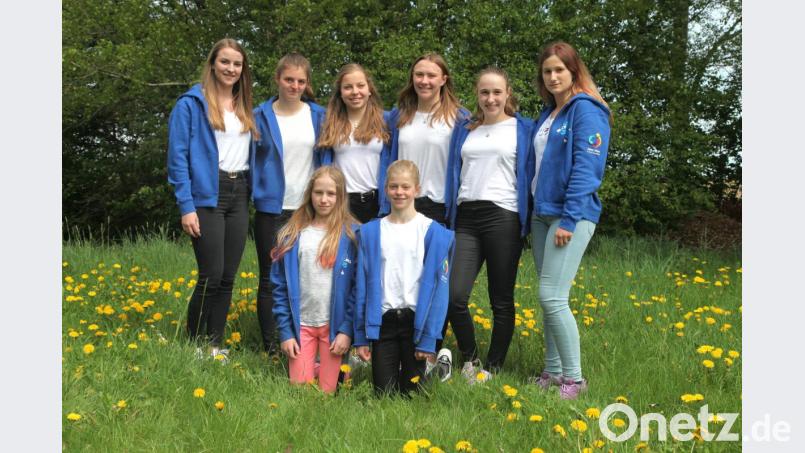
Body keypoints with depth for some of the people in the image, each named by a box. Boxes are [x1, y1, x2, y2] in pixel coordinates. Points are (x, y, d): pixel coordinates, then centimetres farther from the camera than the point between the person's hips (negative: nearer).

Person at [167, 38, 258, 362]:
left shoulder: (246, 109, 16)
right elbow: (177, 156, -8)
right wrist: (186, 206, -14)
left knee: (228, 278, 6)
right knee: (211, 276, -9)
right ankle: (193, 345, 6)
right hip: (207, 195, -6)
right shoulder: (192, 103, -3)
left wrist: (249, 196, 6)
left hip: (238, 196, 6)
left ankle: (215, 345, 15)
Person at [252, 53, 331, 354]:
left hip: (310, 209, 1)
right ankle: (270, 349, 11)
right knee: (270, 279, 4)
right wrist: (255, 194, -4)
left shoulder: (319, 116, 6)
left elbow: (326, 159, 9)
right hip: (272, 209, -1)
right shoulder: (261, 117, 1)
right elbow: (251, 159, 5)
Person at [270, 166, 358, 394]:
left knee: (327, 391, 6)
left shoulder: (350, 235, -3)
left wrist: (347, 329, -10)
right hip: (301, 325, 2)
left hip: (334, 326, -1)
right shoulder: (292, 235, 2)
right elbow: (280, 286, 3)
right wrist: (285, 331, -2)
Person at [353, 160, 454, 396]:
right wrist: (360, 336, 3)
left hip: (415, 322, -2)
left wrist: (429, 338, -10)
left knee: (411, 392, 7)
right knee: (384, 394, 4)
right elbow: (362, 285, 6)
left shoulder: (433, 232, -3)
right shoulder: (370, 232, 5)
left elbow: (439, 286, -5)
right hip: (382, 322, 2)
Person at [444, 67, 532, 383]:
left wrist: (527, 222, -3)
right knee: (454, 296, -9)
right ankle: (470, 359, 12)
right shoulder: (464, 130, 16)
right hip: (466, 218, 3)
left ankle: (492, 369, 16)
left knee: (501, 301, 3)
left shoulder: (523, 129, 5)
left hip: (503, 218, -3)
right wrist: (449, 216, 10)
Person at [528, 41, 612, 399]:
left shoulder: (585, 110, -8)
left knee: (552, 296, -12)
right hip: (542, 214, 8)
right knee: (549, 298, 10)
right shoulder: (547, 114, 17)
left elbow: (586, 168, -16)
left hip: (571, 215, -8)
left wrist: (569, 219, -20)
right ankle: (553, 370, 19)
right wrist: (531, 215, 16)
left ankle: (573, 377, -2)